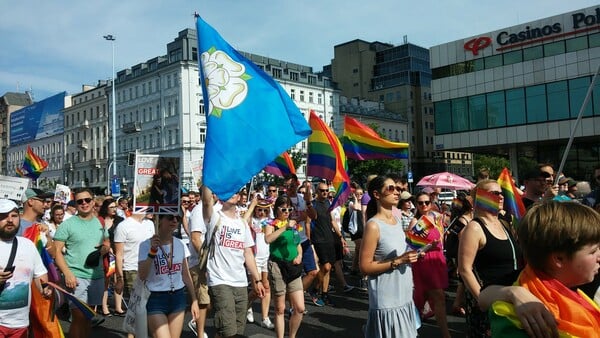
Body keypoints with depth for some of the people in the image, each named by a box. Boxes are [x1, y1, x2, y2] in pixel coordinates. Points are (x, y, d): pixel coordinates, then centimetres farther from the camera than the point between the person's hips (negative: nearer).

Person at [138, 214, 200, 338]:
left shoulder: (180, 244, 3)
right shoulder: (146, 245, -9)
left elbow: (186, 275, 10)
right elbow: (142, 276, -17)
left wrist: (194, 300, 9)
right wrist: (153, 251, -24)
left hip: (178, 298, 4)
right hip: (156, 299, -4)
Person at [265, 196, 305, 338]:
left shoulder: (294, 224, 10)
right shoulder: (271, 224, -6)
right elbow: (268, 239, -27)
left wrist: (300, 255, 3)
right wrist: (285, 227, -28)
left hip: (293, 267, 5)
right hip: (278, 266, -5)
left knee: (300, 308, 2)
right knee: (280, 309, 5)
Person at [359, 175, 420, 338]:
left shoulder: (396, 219, 7)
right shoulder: (374, 226, -17)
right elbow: (365, 266, -18)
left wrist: (411, 253, 2)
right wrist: (398, 261, -22)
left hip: (404, 297, 8)